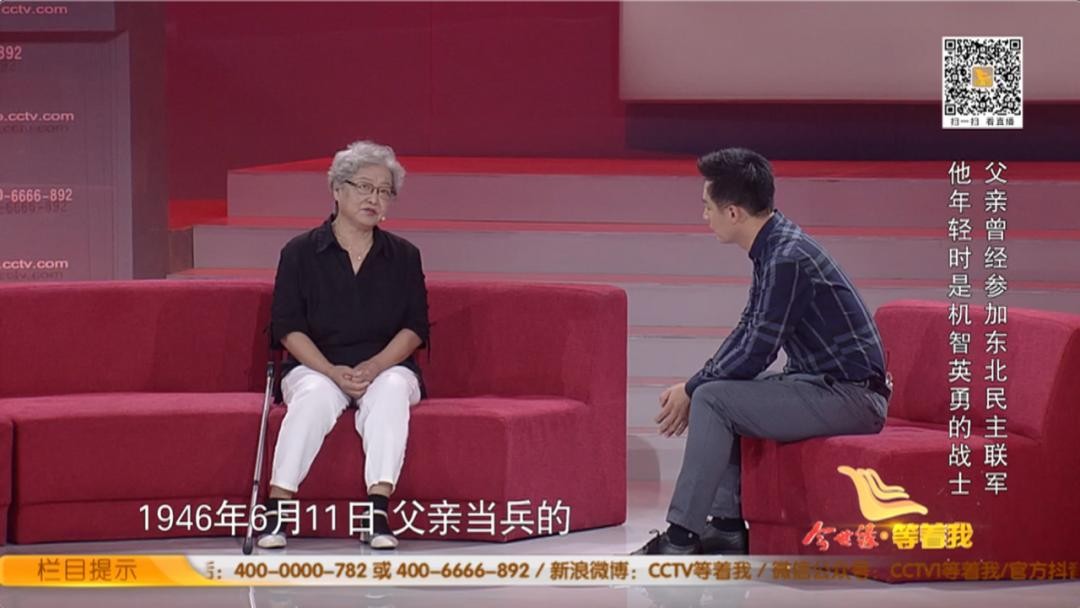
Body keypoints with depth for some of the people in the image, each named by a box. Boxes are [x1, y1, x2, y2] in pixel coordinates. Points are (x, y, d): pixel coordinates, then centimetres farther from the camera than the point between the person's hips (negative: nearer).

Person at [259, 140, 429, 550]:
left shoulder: (403, 256, 8)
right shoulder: (300, 253, 3)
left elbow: (414, 328, 3)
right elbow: (288, 327, -3)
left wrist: (375, 366, -16)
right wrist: (332, 371, -18)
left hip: (386, 367, 1)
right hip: (316, 367, -1)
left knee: (392, 389, -34)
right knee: (316, 395, -36)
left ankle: (377, 512, -42)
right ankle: (276, 510, -39)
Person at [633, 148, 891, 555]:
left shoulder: (788, 258, -21)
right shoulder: (772, 248, 9)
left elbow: (757, 351, -20)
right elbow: (747, 333, 17)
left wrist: (691, 390, -8)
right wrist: (694, 387, 5)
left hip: (849, 396, -10)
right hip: (823, 383, 10)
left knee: (713, 401, -16)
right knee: (717, 394, 13)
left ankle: (680, 539, -12)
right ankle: (727, 528, 10)